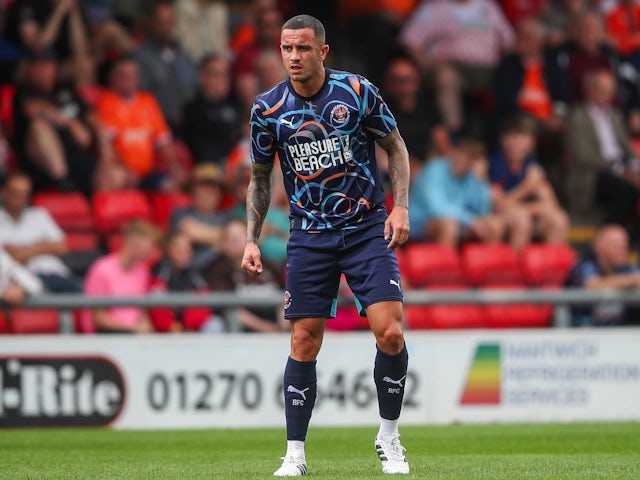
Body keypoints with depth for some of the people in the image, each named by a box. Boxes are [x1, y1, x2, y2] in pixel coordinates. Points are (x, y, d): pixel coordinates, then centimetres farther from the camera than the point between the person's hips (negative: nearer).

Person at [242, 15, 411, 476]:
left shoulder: (358, 91, -6)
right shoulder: (268, 108, -2)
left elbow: (396, 148, 6)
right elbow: (260, 178, 11)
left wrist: (401, 208, -5)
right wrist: (252, 240, 4)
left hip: (367, 227, -1)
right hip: (309, 238, 1)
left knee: (390, 332, -12)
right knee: (304, 343, -2)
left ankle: (389, 438, 7)